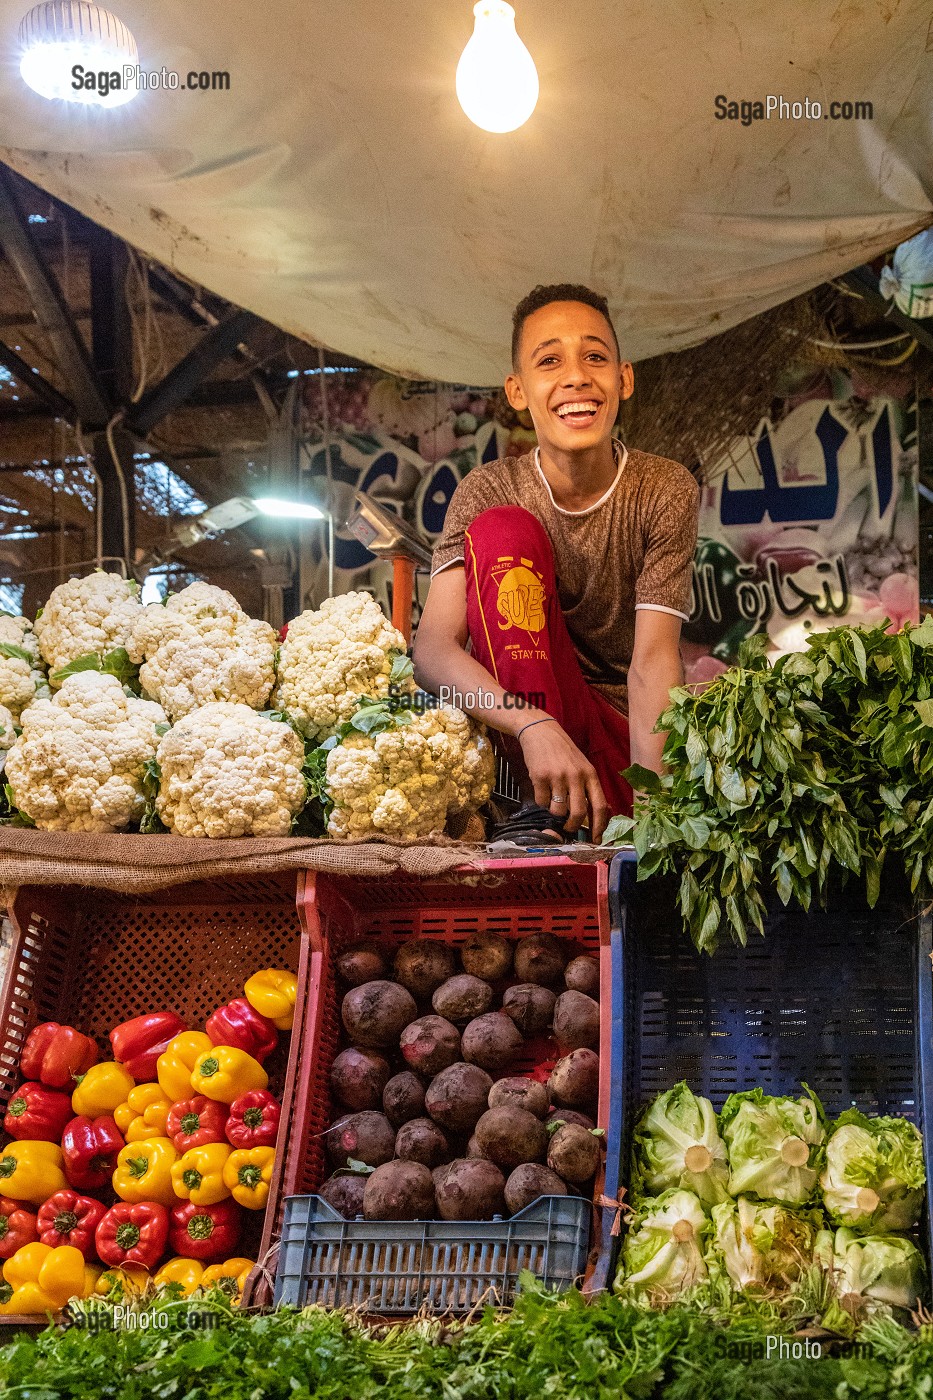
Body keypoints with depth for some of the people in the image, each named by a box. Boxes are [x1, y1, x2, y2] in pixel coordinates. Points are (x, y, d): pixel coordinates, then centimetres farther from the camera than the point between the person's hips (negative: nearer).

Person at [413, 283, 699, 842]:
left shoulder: (668, 490, -8)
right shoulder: (486, 492, -7)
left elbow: (653, 659, -17)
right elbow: (433, 649, -20)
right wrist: (536, 725, -39)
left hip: (632, 733, 0)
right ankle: (549, 811, -27)